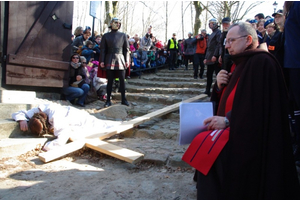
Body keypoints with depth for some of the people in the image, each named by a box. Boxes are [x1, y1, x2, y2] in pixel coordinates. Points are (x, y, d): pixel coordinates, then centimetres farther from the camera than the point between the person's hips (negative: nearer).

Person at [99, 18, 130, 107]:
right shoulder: (106, 36, 6)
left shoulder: (123, 35, 9)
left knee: (122, 80, 0)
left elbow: (126, 49, 7)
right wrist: (102, 61, -3)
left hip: (120, 60, 1)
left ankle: (123, 99, 10)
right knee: (110, 81, 3)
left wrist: (127, 60, 0)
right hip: (110, 60, -1)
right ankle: (108, 100, 10)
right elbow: (102, 49, 5)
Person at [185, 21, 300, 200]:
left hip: (251, 137, -9)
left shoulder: (262, 62, -15)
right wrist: (220, 86, -3)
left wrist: (228, 120, -25)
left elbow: (260, 106, -24)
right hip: (237, 129, 9)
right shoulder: (242, 63, 16)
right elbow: (228, 101, 17)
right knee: (201, 141, -3)